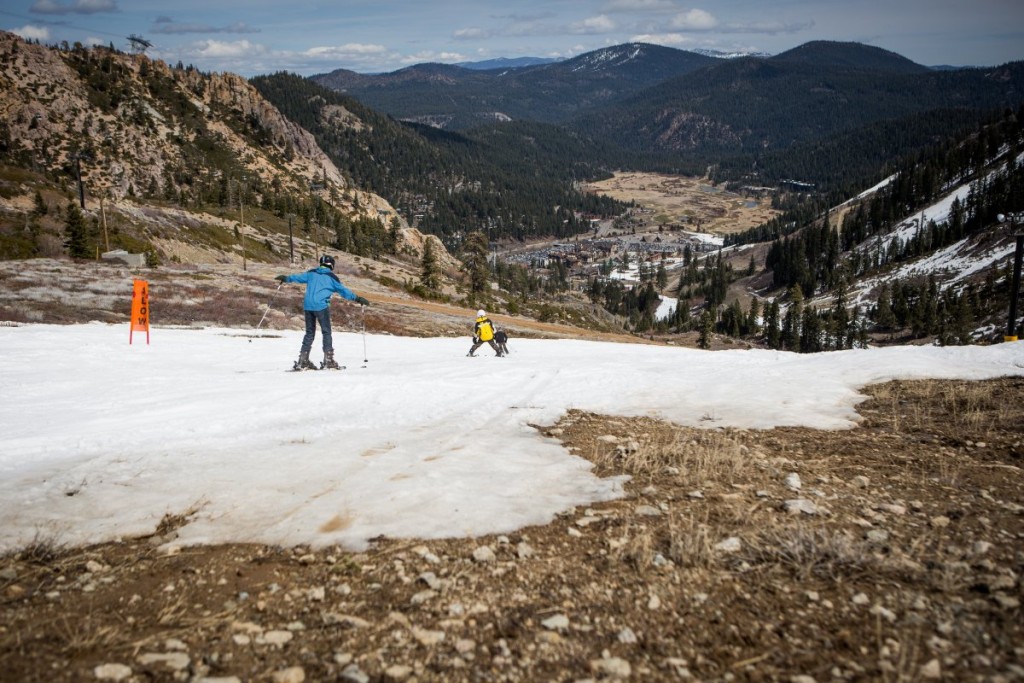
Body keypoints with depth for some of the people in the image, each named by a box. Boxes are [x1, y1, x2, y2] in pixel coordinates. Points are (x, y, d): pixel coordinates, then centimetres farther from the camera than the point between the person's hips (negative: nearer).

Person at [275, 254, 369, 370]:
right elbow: (343, 290, -2)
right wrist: (357, 299, 3)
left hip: (307, 305, 5)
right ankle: (328, 359, -5)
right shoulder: (331, 277, 0)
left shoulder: (311, 273, 13)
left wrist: (286, 278, 42)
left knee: (309, 332, 13)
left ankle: (303, 360, 11)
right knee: (326, 332, 2)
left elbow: (298, 277, 24)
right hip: (321, 306, -5)